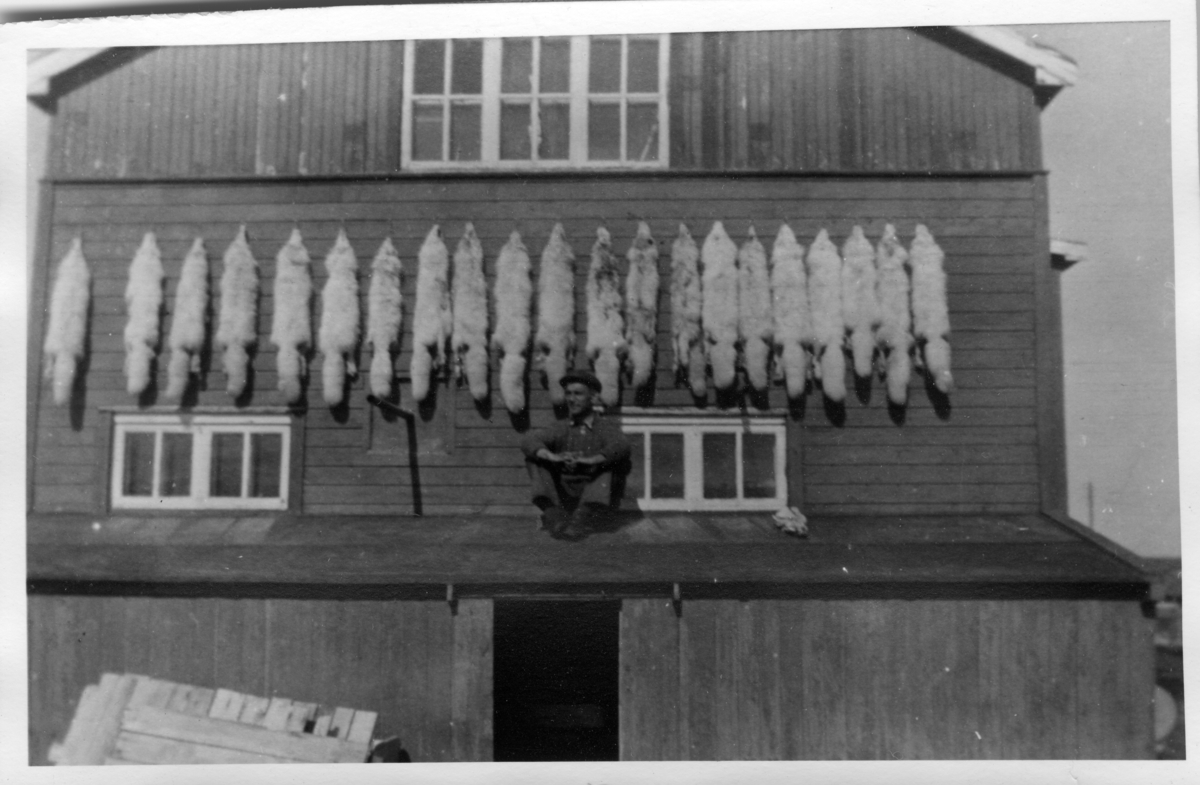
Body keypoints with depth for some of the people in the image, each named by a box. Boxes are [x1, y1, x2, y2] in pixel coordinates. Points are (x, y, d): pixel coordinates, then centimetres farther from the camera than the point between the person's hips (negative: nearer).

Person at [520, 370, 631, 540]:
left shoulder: (606, 426, 5)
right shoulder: (561, 428, 11)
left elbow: (621, 447, -18)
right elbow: (528, 441, -7)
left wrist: (589, 461, -36)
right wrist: (553, 457, -29)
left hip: (594, 497, -2)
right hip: (562, 498, 3)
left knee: (606, 465, -25)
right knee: (533, 459, -8)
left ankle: (580, 521, -38)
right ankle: (555, 517, -25)